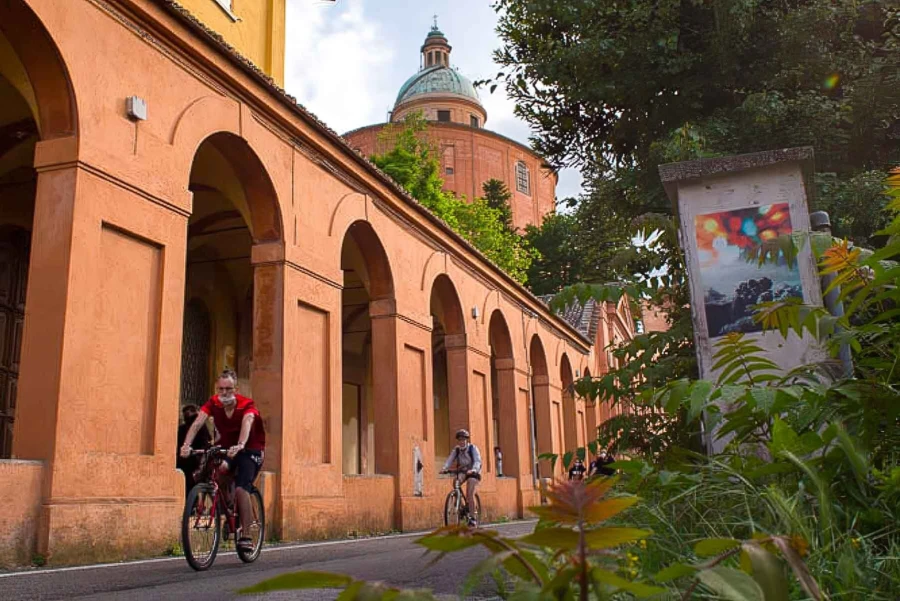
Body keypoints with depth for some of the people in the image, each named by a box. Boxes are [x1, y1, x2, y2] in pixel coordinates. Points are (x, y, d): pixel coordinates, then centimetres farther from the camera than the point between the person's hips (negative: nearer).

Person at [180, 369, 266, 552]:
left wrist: (239, 446, -62)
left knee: (241, 489, -22)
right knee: (219, 470, -28)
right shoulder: (213, 403, -13)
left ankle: (246, 536, -10)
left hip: (250, 450, -4)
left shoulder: (246, 405, -23)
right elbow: (198, 422, -26)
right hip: (226, 447, 4)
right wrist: (186, 444, -44)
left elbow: (247, 423, -43)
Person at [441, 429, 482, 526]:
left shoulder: (473, 448, -15)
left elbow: (477, 461, -29)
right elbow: (450, 460, -16)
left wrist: (473, 470, -50)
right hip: (461, 471, 4)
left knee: (470, 495, -18)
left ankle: (472, 518, -8)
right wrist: (444, 468, -37)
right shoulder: (456, 449, -4)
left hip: (472, 472, -4)